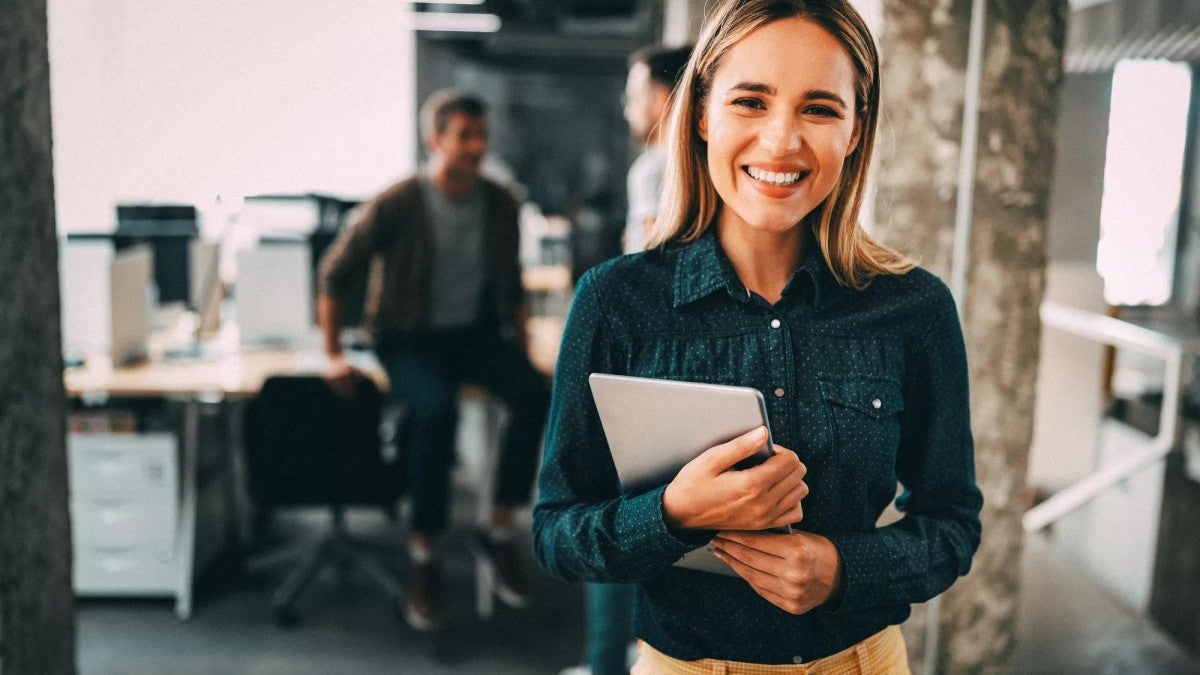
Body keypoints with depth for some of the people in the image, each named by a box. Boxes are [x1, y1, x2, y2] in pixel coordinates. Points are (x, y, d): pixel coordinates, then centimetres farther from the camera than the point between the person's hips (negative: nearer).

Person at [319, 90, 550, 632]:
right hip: (410, 338, -3)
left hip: (476, 332, 4)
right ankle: (423, 556, -16)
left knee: (534, 394, -26)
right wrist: (334, 355, -4)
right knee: (438, 411, -34)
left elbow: (512, 286, 15)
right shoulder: (397, 206, -10)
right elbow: (334, 274, -3)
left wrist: (522, 351, 5)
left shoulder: (499, 205, 3)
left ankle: (499, 533, -11)